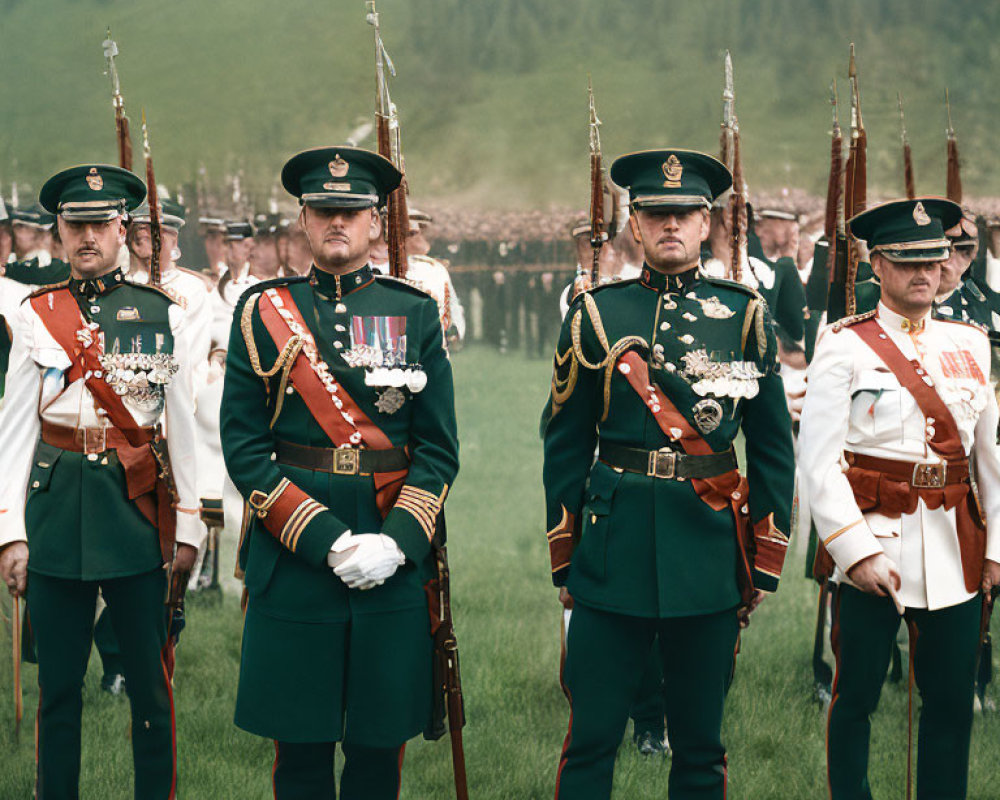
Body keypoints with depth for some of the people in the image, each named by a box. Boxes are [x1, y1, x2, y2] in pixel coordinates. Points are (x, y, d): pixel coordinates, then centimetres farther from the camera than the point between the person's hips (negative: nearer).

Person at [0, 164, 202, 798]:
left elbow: (181, 429, 6)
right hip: (55, 505, 1)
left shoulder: (163, 315, 4)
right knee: (58, 684, 7)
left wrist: (187, 527, 3)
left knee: (150, 685, 3)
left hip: (138, 507, -1)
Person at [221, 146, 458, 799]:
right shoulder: (263, 311, 4)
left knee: (380, 743, 5)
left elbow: (440, 448, 4)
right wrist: (327, 541, -12)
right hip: (292, 551, -1)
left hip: (394, 555, 1)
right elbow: (243, 444, -2)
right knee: (299, 743, 4)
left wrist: (397, 541, -12)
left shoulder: (416, 312, 7)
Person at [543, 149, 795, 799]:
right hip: (614, 545, 0)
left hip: (710, 549, 1)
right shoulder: (595, 315, 4)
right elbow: (565, 446, 8)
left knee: (701, 745, 9)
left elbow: (774, 448, 8)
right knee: (592, 738, 1)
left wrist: (765, 565, 5)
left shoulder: (746, 316, 5)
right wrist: (565, 561, 5)